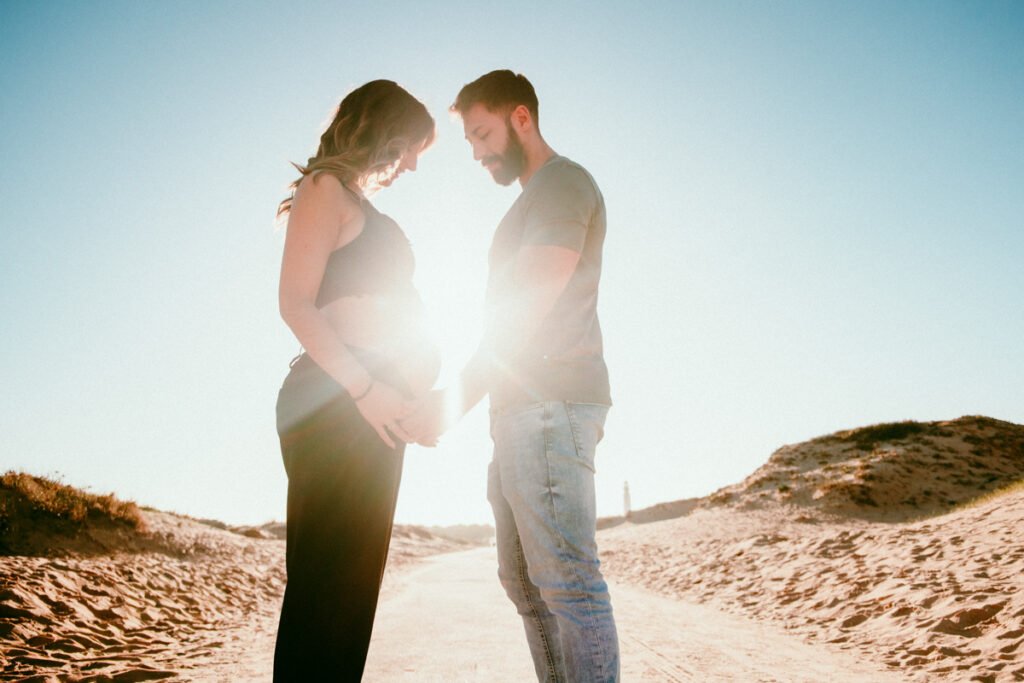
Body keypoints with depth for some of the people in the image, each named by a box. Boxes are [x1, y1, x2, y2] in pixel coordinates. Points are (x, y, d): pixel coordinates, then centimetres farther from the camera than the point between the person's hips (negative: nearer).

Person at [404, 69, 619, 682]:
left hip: (552, 405, -10)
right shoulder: (531, 200, 26)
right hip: (523, 408, 10)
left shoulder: (563, 182, -3)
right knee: (525, 582, 10)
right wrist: (474, 399, 16)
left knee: (567, 579, -11)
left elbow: (531, 305, -14)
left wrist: (458, 397, -16)